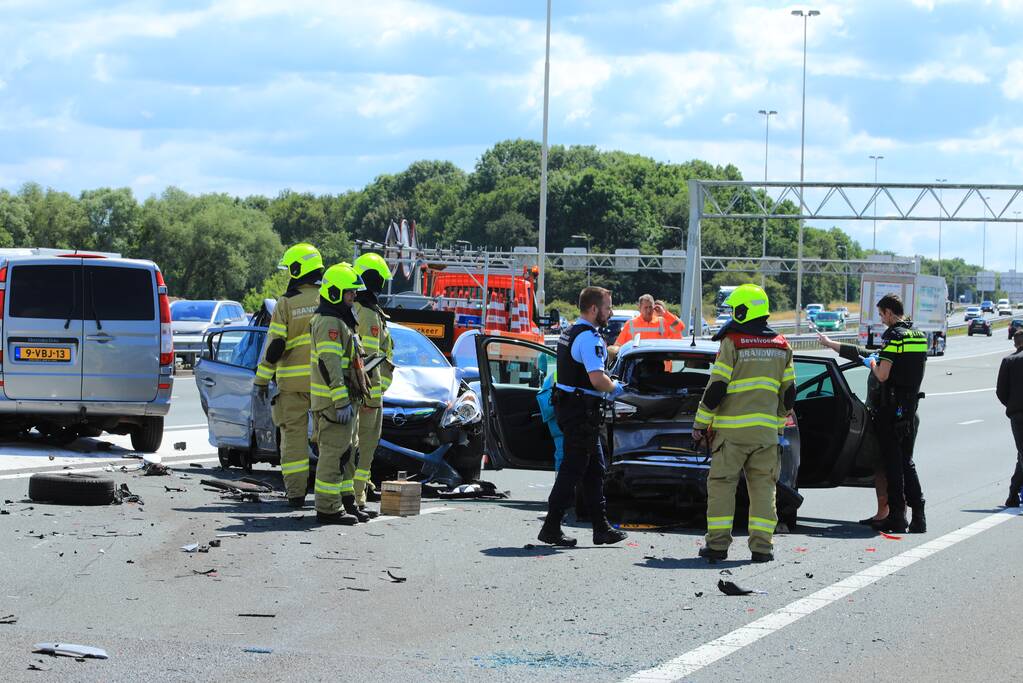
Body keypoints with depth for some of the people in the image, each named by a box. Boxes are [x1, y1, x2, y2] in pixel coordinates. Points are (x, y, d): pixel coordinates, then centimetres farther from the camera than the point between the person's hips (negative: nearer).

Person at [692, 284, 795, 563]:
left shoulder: (732, 343, -9)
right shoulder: (781, 346, 9)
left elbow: (716, 389, -10)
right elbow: (788, 393, 13)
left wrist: (700, 424, -3)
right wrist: (779, 424, 24)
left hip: (732, 429, -4)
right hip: (766, 430, 5)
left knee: (721, 484, 3)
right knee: (763, 487, 8)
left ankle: (718, 543, 0)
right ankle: (762, 545, 3)